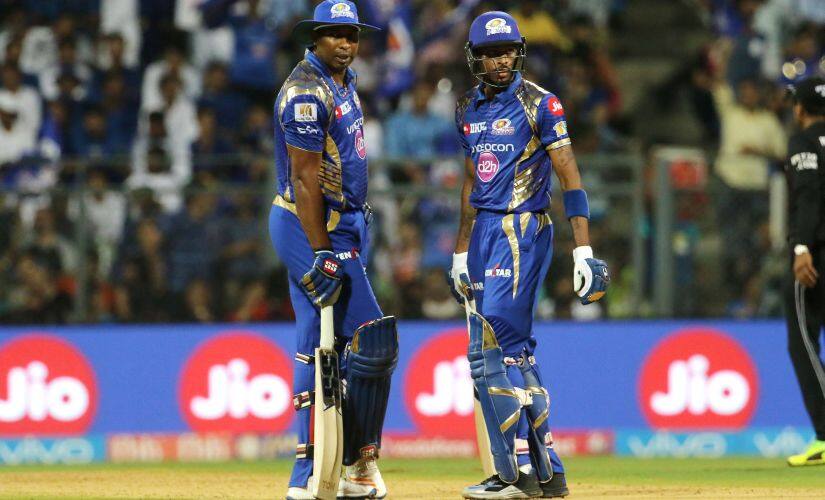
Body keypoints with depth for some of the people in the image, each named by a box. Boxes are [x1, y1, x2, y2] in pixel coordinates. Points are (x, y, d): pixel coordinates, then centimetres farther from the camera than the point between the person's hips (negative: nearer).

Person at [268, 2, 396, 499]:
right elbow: (304, 178, -20)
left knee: (320, 347, 9)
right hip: (313, 230, -10)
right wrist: (321, 255, -23)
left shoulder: (344, 83, 14)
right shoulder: (307, 93, -17)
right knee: (374, 339, -11)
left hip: (342, 226, 10)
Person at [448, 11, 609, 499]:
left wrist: (584, 250, -20)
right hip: (485, 231, 8)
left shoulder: (539, 103, -8)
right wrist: (461, 252, 22)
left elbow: (570, 177, -12)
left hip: (524, 231, -8)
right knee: (514, 349, 8)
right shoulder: (470, 108, 13)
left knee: (496, 348, -15)